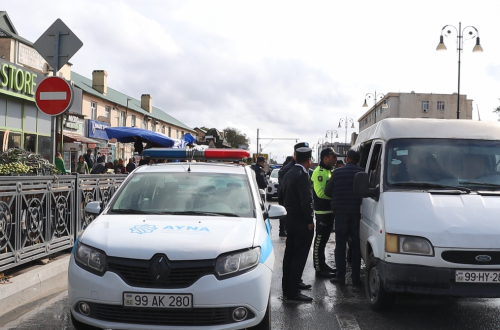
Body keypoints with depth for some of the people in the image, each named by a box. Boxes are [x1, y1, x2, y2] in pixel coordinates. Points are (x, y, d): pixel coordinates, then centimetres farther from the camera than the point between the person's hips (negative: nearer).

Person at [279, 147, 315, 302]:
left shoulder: (288, 174, 10)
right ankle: (293, 291, -1)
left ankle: (288, 285, 30)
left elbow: (282, 198, 17)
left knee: (290, 254, 18)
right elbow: (306, 200, -24)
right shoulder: (302, 174, -19)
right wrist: (310, 220, -15)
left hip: (290, 219, 9)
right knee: (299, 256, -4)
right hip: (302, 222, -9)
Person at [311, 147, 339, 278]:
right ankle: (319, 269, 0)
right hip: (322, 212, -10)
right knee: (320, 240, -4)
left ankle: (323, 265, 26)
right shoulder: (319, 172, -15)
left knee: (324, 239, 17)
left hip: (329, 211, 10)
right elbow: (321, 193, -24)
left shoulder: (328, 171, 18)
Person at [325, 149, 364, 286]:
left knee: (340, 245, 6)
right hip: (357, 213, 1)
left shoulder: (338, 172, -4)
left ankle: (340, 276, 5)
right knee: (356, 246, 8)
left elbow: (327, 191, 3)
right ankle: (356, 277, 10)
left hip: (341, 212, -1)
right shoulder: (362, 173, -3)